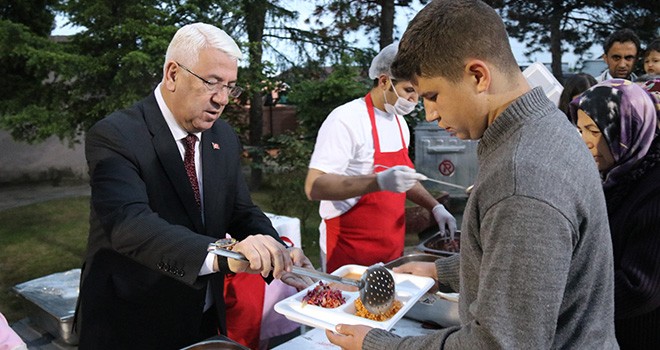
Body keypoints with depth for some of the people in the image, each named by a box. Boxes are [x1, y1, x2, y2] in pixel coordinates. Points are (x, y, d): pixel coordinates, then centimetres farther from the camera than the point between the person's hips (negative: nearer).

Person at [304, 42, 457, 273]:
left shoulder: (399, 121, 8)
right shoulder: (346, 120, -18)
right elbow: (314, 187, -26)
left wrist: (435, 207, 6)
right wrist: (379, 182, -36)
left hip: (392, 246, 7)